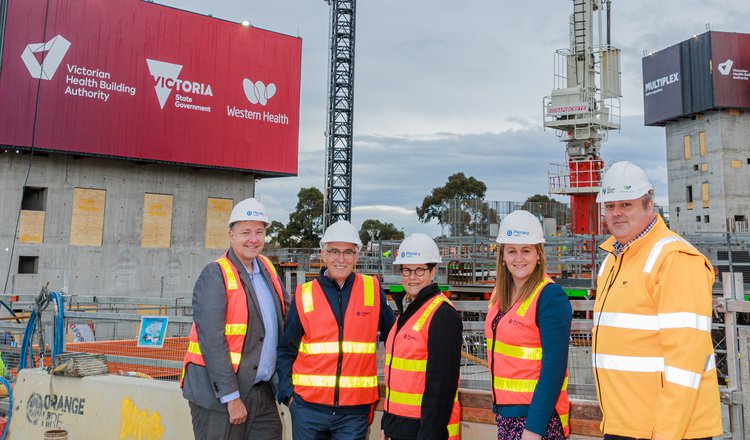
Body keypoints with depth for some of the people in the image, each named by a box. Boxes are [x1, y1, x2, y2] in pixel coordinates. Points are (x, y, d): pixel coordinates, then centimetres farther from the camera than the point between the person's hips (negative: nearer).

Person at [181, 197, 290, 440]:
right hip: (218, 395, -7)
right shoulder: (214, 276, -12)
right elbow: (212, 341, -17)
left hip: (262, 392, 7)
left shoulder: (267, 268, 9)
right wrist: (231, 397, -18)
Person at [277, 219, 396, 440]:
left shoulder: (373, 290, 2)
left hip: (355, 410, 0)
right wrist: (287, 393, -2)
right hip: (308, 407, 0)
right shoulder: (305, 295, 1)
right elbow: (286, 351, 7)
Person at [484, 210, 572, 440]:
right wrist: (498, 408, 15)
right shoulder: (499, 293, 7)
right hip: (505, 412, 7)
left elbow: (553, 368, -18)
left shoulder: (551, 296, -15)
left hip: (536, 413, -7)